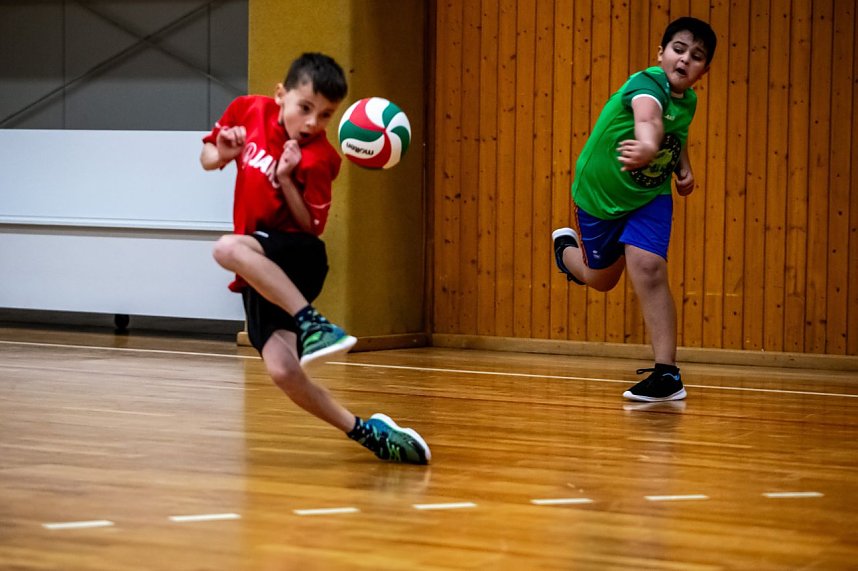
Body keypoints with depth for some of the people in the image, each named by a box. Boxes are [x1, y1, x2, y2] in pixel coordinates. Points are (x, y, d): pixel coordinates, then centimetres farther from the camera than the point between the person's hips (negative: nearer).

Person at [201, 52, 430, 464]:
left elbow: (312, 226, -11)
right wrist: (221, 153, -7)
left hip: (296, 258, -5)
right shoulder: (248, 110, 2)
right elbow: (208, 159, 16)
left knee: (229, 249, -37)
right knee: (283, 371, -13)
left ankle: (311, 323, -34)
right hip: (260, 276, 5)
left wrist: (286, 179, -24)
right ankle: (364, 431, -1)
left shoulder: (317, 158, -12)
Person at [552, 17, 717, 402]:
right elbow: (647, 116, -56)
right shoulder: (647, 84, -30)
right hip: (599, 193, -3)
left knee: (648, 269, -18)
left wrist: (684, 168, 0)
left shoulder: (688, 101, -8)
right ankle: (566, 247, 53)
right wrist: (648, 146, -77)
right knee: (601, 278, 15)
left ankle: (667, 372, -14)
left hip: (650, 196, 3)